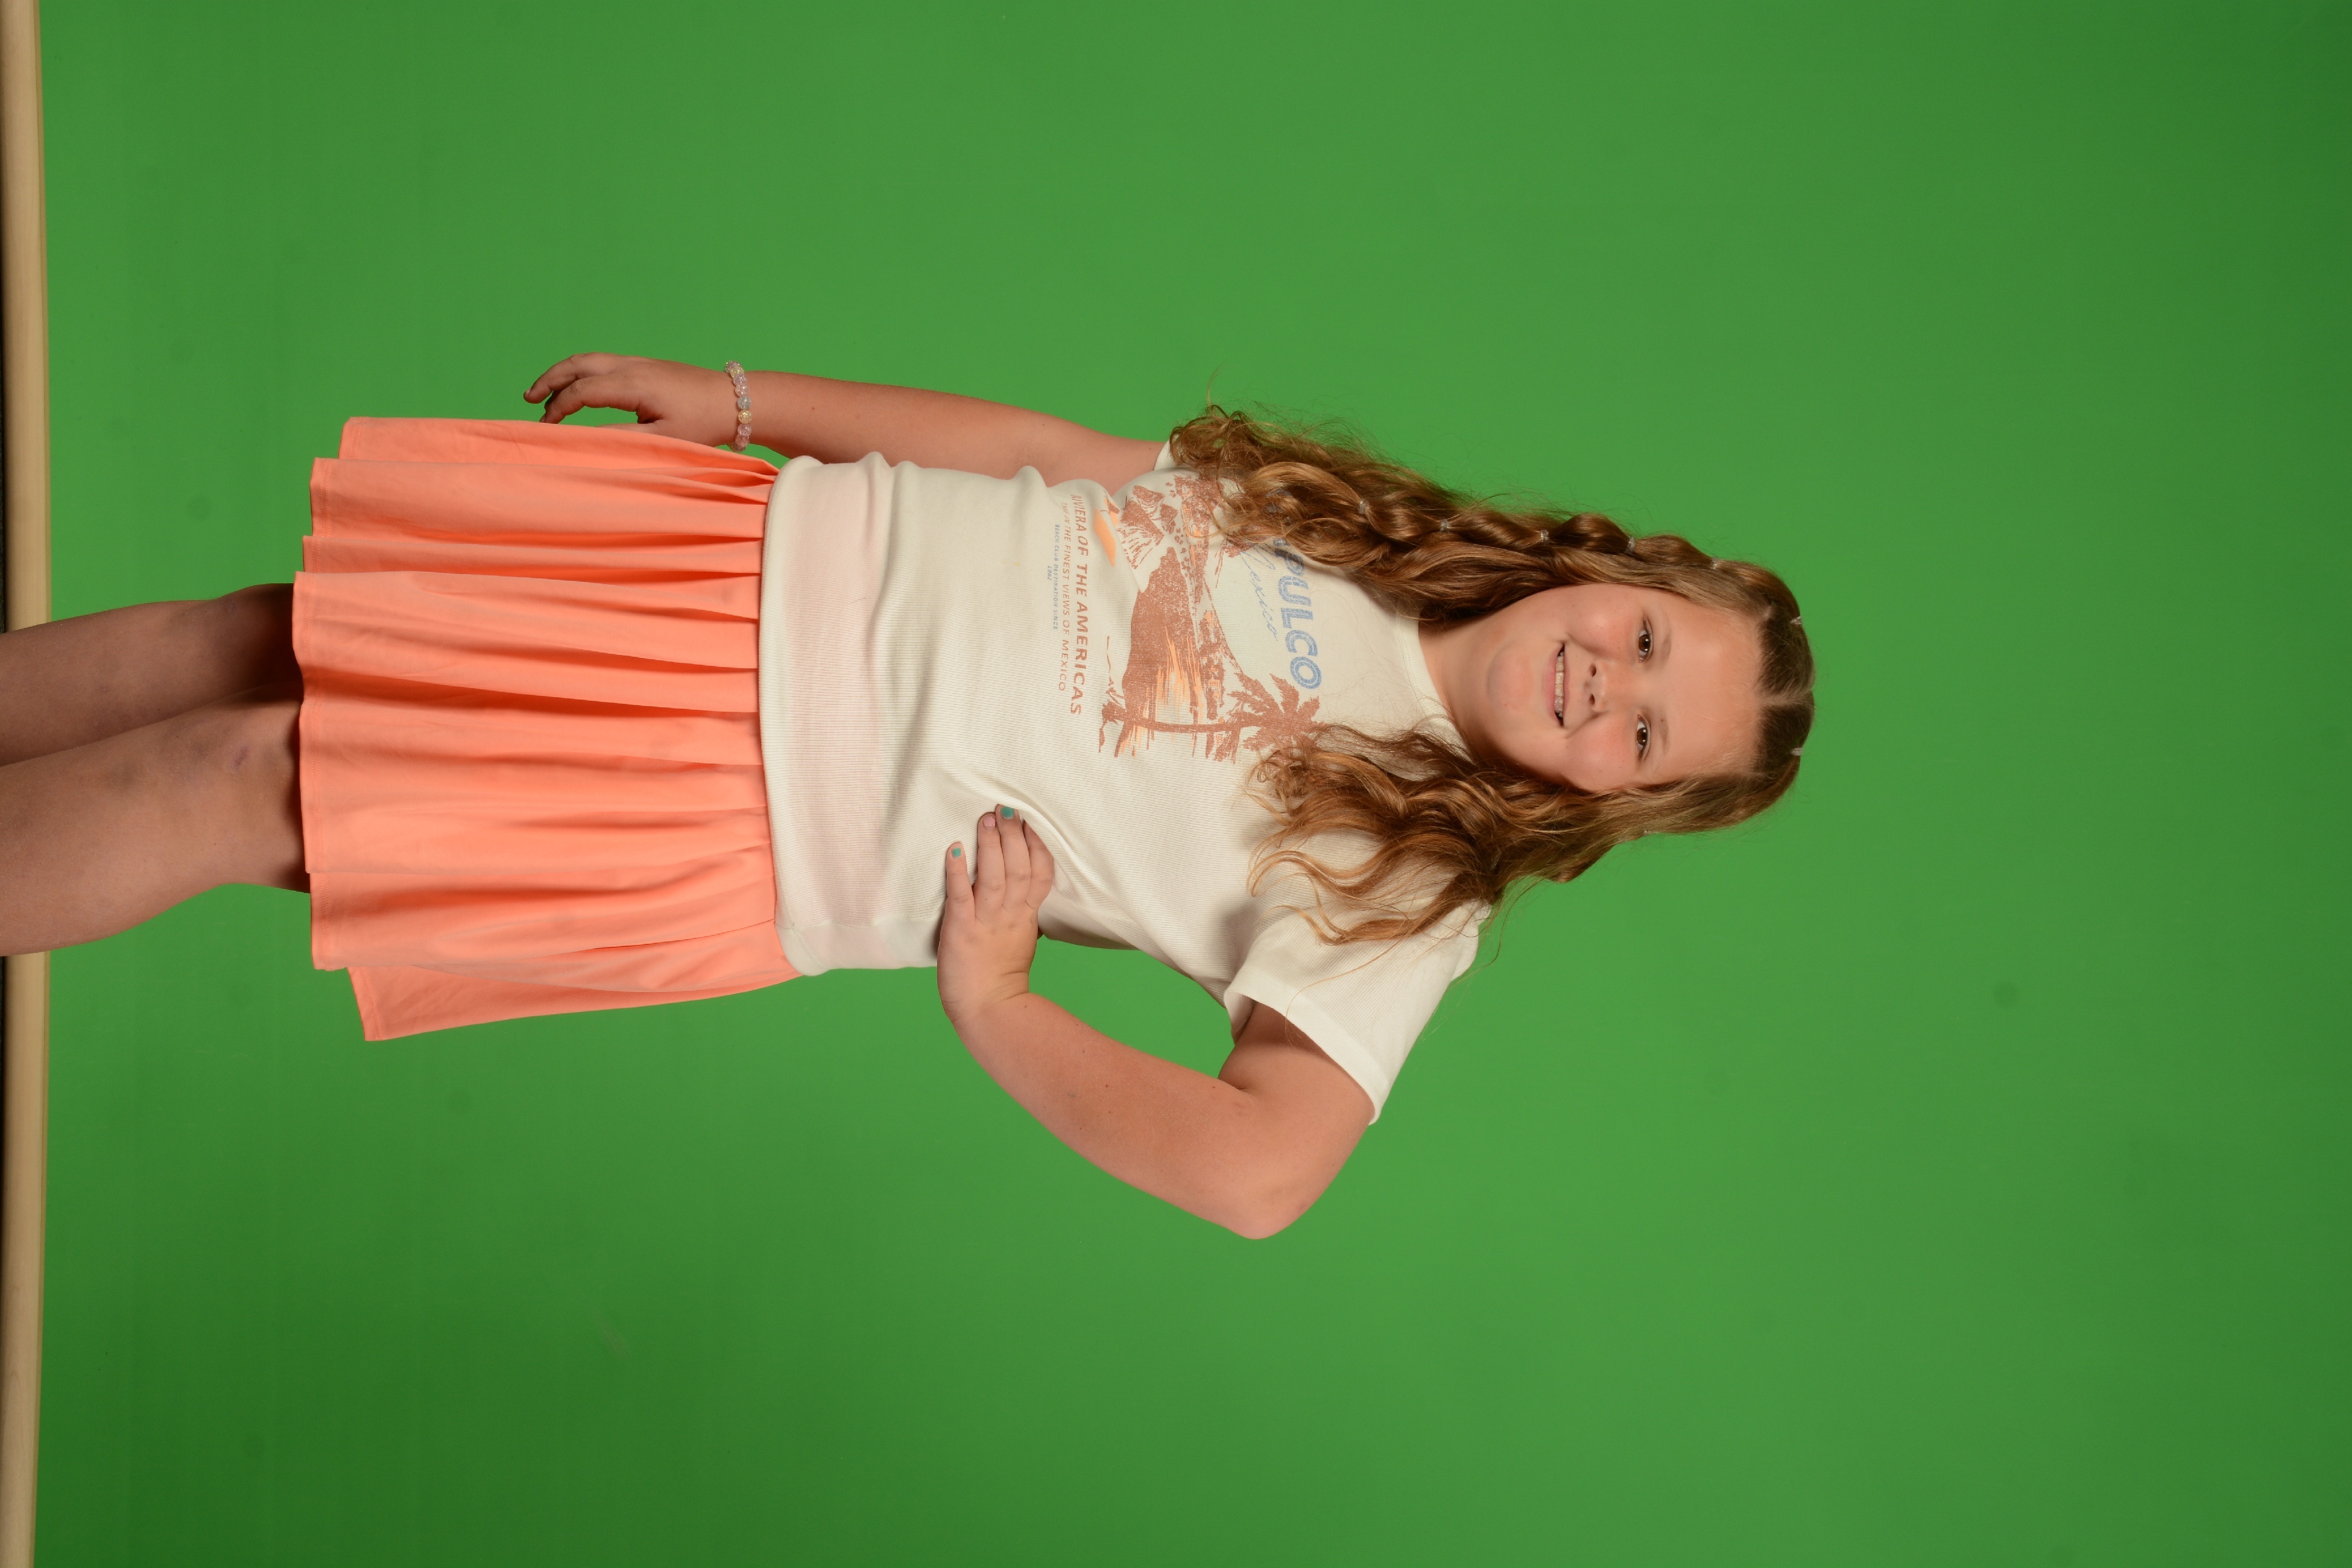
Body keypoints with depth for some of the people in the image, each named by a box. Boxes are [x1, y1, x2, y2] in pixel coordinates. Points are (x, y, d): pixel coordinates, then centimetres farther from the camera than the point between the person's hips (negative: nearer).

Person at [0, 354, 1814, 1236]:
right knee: (267, 646, 2)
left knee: (251, 773, -7)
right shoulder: (1360, 531, 6)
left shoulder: (1397, 886, -10)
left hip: (756, 831, -4)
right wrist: (734, 396, 7)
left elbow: (1263, 1167, -24)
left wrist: (993, 1007, -20)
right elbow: (1040, 446, 10)